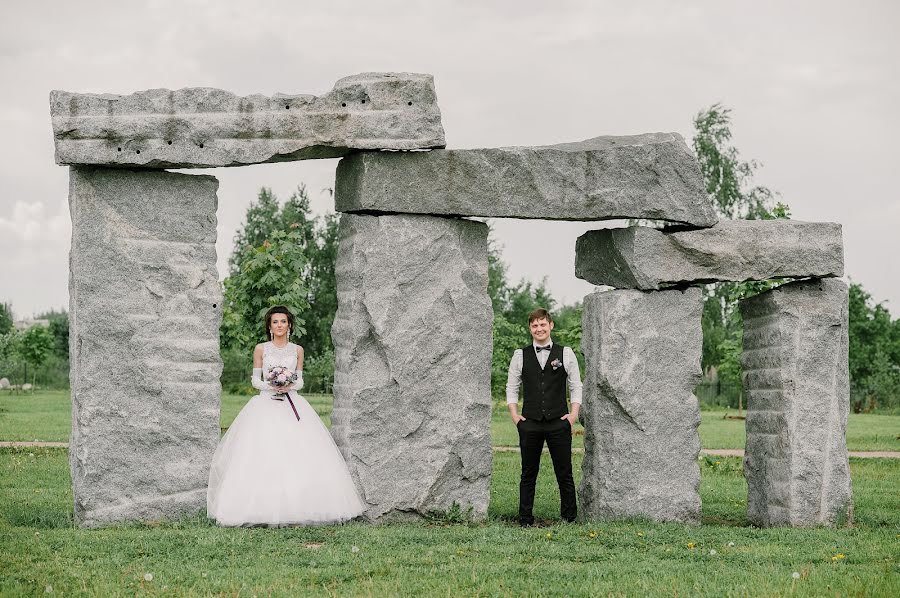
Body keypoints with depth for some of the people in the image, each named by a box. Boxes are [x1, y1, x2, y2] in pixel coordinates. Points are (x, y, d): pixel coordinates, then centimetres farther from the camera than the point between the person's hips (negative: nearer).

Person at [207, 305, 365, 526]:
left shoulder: (297, 350, 9)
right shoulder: (261, 349, 5)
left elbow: (300, 380, 12)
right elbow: (255, 379, 6)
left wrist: (290, 385, -9)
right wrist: (271, 386, -11)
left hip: (292, 404, 2)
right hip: (266, 404, -2)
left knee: (297, 452, -8)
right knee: (263, 457, -11)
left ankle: (297, 506, -5)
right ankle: (264, 508, -8)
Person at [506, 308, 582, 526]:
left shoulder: (565, 353, 5)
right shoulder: (520, 355, 7)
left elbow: (576, 386, 8)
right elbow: (512, 387, 11)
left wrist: (574, 414, -2)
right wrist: (514, 414, 1)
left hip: (559, 423, -1)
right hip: (529, 424, 1)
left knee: (564, 474, 2)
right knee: (528, 475, 6)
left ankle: (569, 518, 11)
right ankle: (525, 520, 11)